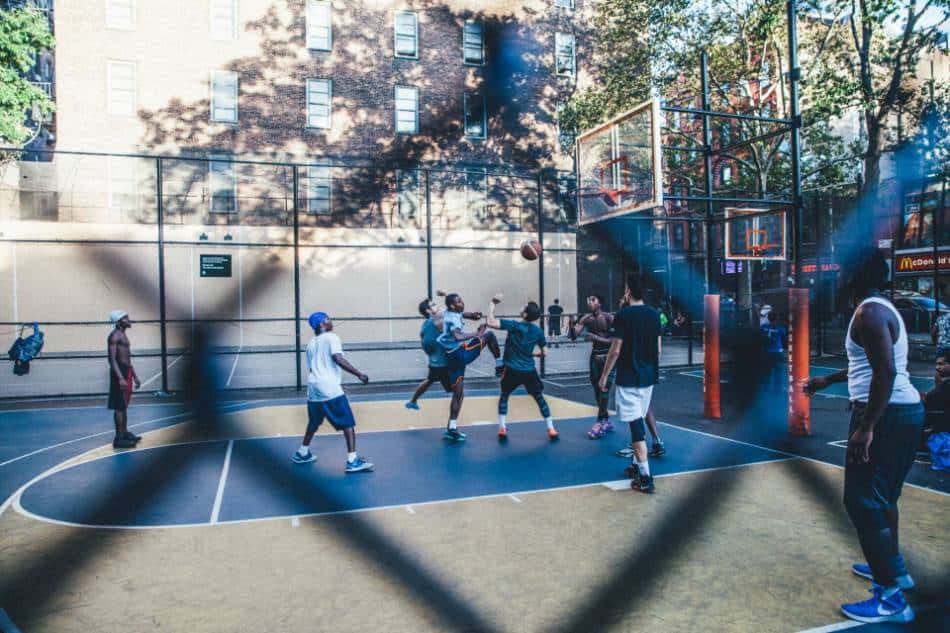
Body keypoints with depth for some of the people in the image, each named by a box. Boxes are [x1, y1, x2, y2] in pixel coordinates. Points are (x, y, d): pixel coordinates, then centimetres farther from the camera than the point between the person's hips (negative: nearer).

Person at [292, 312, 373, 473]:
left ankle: (302, 453, 39)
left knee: (314, 422, 27)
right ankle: (352, 461, -13)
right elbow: (338, 359, -16)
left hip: (313, 386, 8)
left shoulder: (311, 343, 20)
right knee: (348, 423, -6)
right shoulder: (331, 337, -2)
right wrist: (359, 374, -16)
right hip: (329, 386, -8)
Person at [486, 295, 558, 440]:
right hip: (530, 371, 2)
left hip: (512, 370, -2)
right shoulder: (538, 331, 0)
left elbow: (490, 322, -21)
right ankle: (551, 429, 15)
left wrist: (493, 303, -11)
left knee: (504, 396, 20)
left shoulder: (514, 325, -14)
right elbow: (544, 352, 9)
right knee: (540, 398, 17)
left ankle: (502, 428, 13)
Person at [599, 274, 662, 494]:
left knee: (636, 424, -6)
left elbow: (615, 350, -14)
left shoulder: (623, 315, -12)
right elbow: (658, 348, 11)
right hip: (648, 376, 7)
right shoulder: (654, 314, 6)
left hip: (628, 377, -7)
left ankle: (645, 477, -7)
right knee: (638, 421, 20)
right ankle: (637, 465, 31)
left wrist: (604, 376, -4)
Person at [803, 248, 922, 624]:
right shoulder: (882, 309, 16)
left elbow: (885, 372, -27)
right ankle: (892, 566, 39)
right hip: (904, 410, 11)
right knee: (881, 496, 24)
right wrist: (827, 381, 33)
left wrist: (866, 427, -27)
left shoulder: (870, 312, -17)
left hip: (886, 414, -11)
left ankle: (891, 597, -2)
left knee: (863, 501, -7)